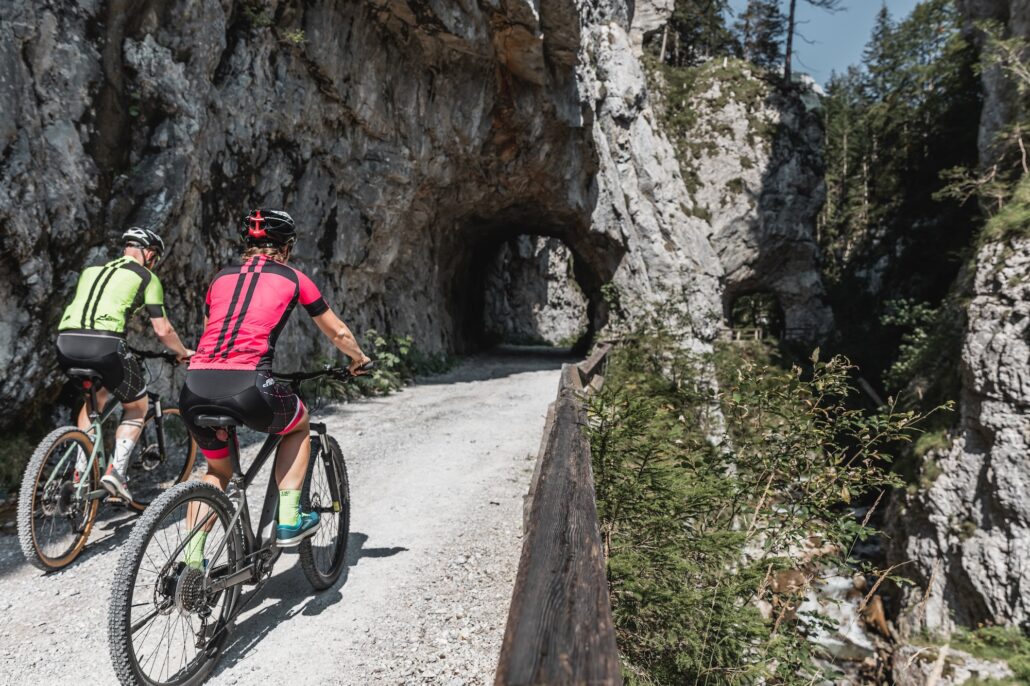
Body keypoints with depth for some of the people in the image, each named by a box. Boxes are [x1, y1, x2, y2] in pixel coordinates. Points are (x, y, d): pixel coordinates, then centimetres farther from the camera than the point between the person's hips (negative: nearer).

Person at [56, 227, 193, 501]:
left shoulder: (91, 270, 29)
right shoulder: (147, 277, 13)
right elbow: (162, 330, 10)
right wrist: (183, 352, 29)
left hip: (66, 343, 6)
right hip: (104, 344, -5)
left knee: (94, 399, 34)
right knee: (137, 408, 20)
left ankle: (81, 471, 25)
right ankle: (117, 470, 4)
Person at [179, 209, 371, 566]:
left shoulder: (221, 278, 23)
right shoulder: (293, 279, 14)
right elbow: (338, 333, 24)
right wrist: (359, 358, 46)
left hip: (195, 388, 5)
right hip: (247, 387, -4)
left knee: (218, 470, 30)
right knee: (299, 423, 28)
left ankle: (191, 563, 25)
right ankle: (289, 522, 23)